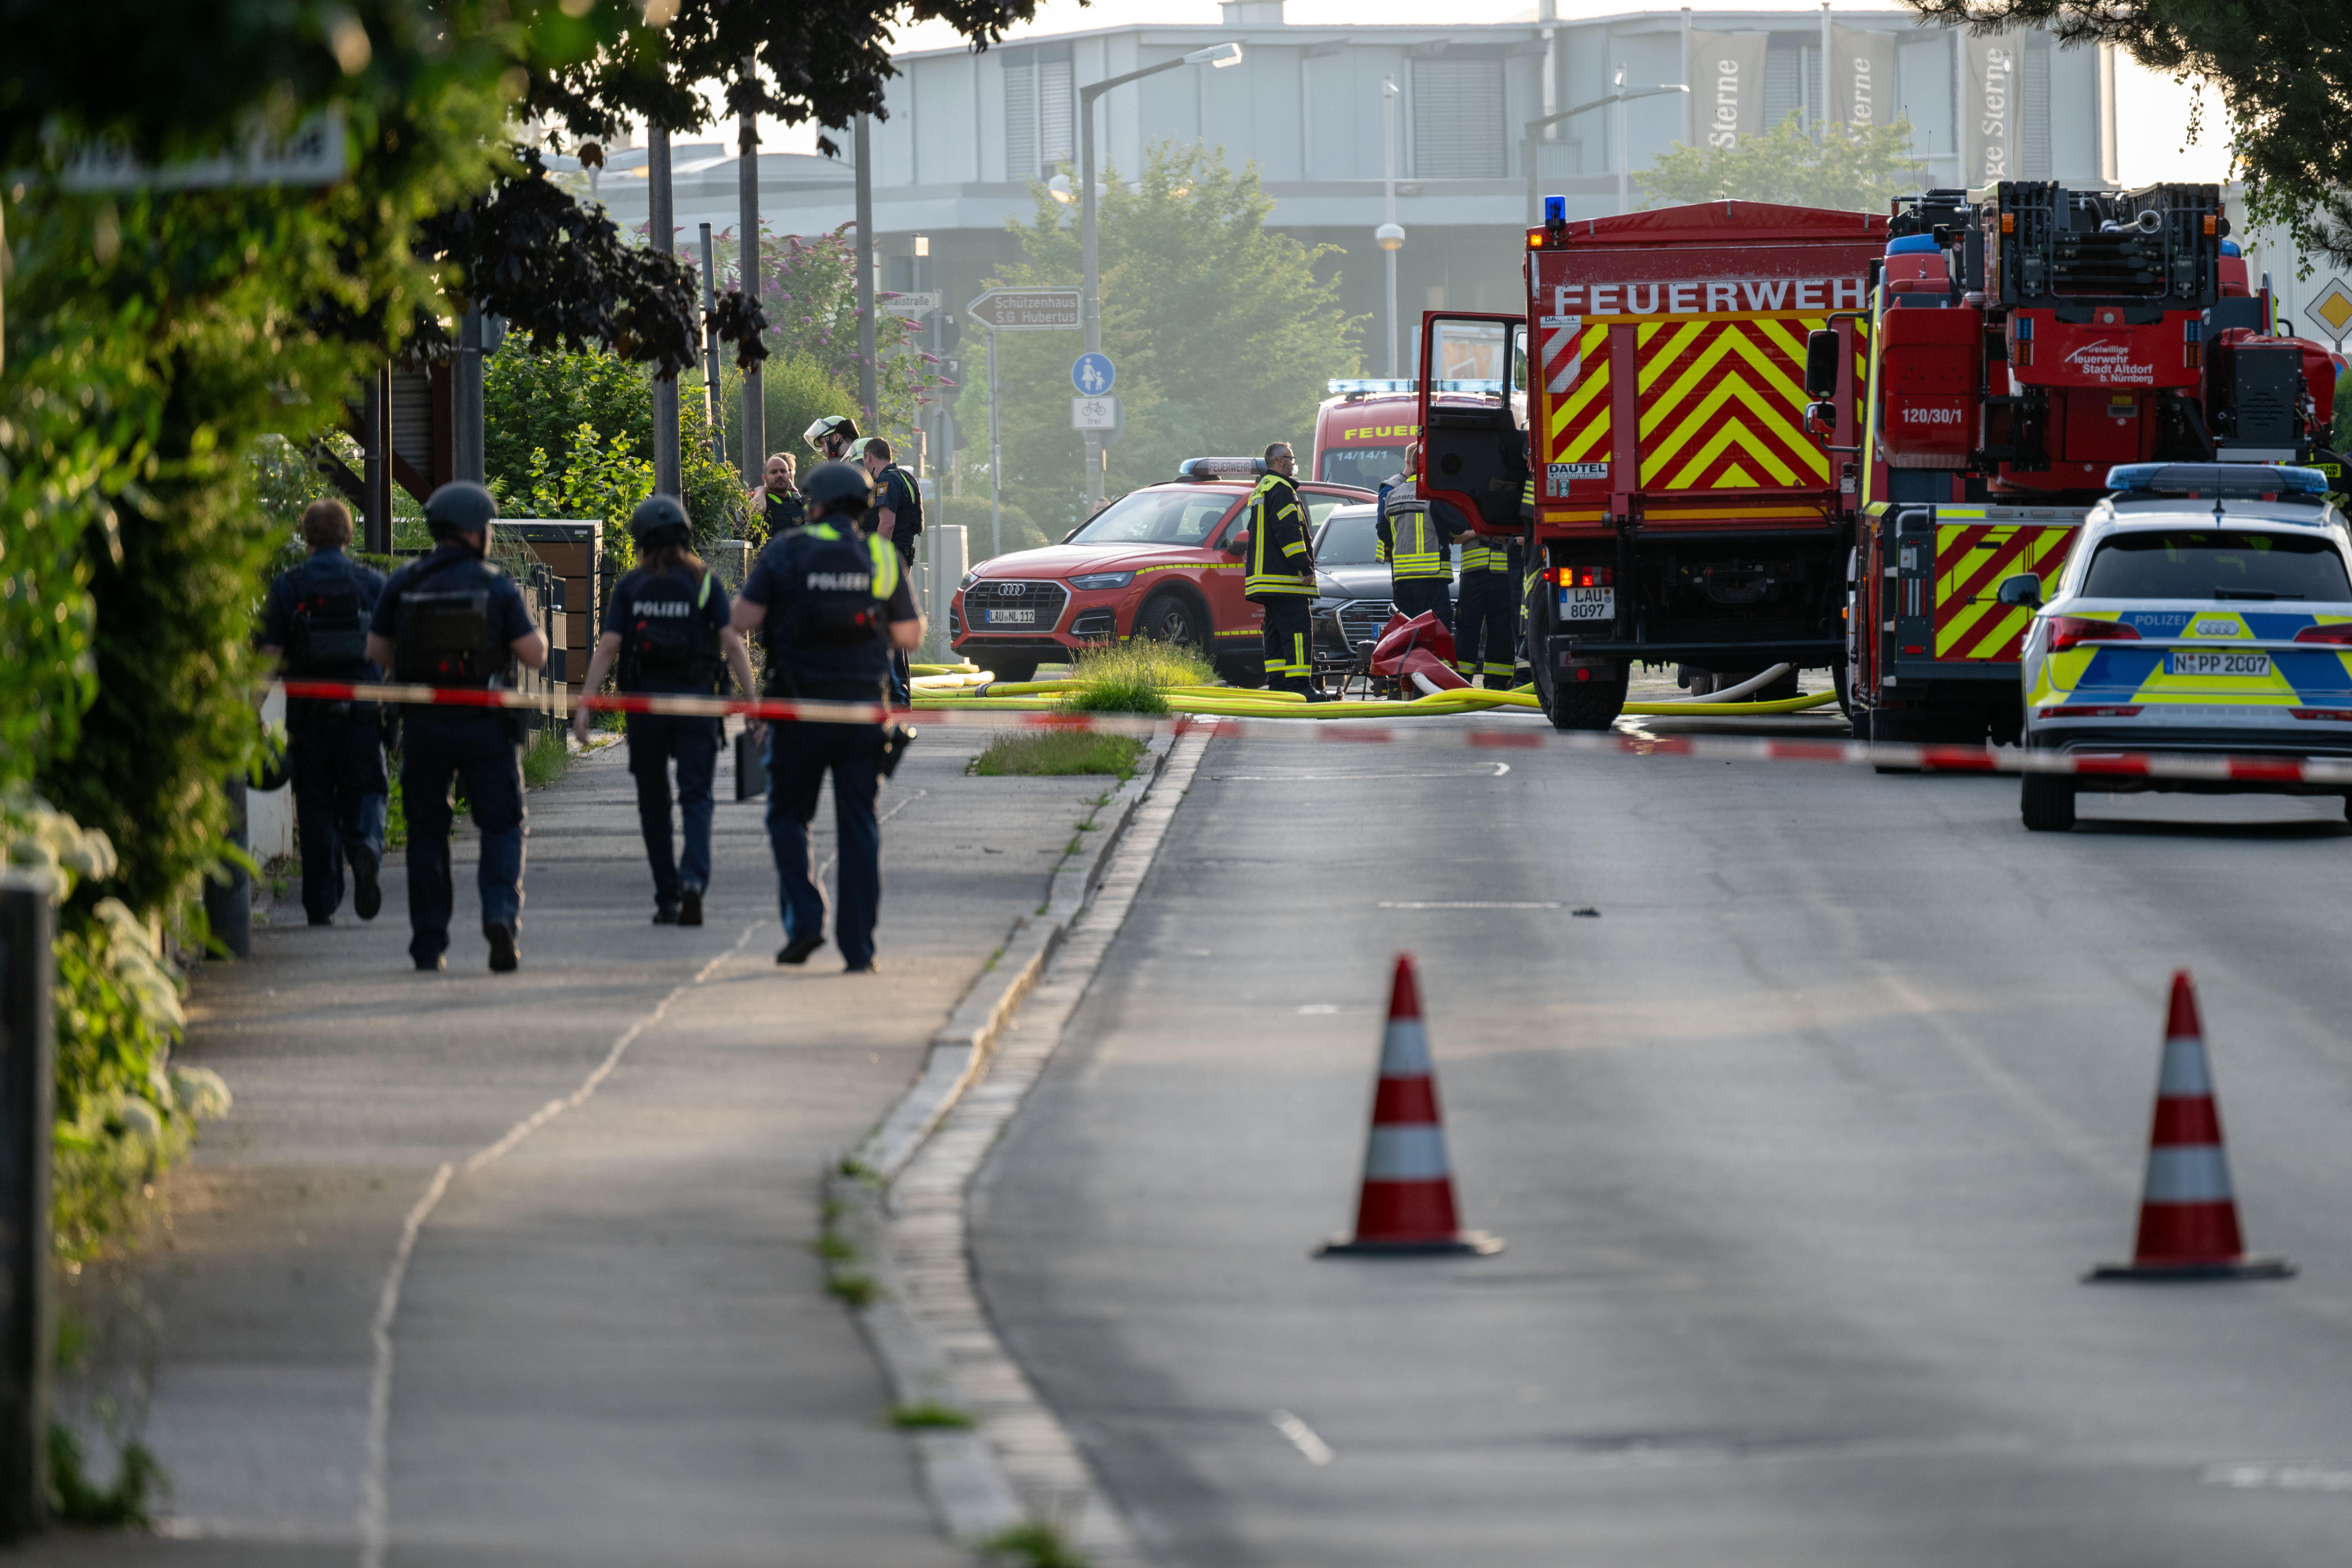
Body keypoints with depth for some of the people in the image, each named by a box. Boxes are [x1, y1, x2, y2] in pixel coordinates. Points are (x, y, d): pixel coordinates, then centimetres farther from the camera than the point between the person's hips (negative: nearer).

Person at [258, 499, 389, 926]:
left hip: (308, 712, 0)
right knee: (365, 793, 9)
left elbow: (270, 656, -4)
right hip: (362, 710, 0)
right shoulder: (373, 583, 2)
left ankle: (321, 905, 6)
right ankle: (365, 850, -24)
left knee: (316, 806, 7)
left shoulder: (287, 587, 0)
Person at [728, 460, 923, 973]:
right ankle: (858, 947, 1)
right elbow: (911, 636, 5)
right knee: (858, 826, 5)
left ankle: (804, 920, -4)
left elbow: (742, 619, -7)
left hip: (801, 707, -2)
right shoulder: (882, 557, 3)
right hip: (863, 708, 2)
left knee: (788, 815, 13)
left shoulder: (787, 553, -3)